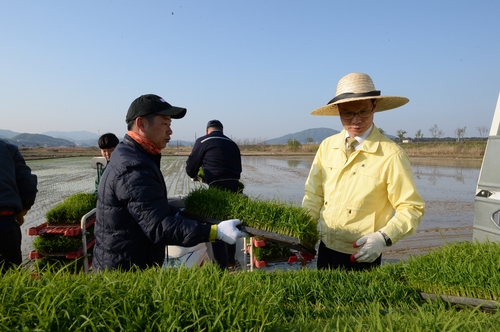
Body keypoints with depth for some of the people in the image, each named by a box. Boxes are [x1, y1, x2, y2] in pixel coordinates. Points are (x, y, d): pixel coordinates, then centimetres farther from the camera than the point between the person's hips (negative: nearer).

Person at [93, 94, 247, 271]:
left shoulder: (129, 154, 7)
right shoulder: (133, 168, -27)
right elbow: (160, 226, -32)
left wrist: (177, 213, 10)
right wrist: (215, 232, -35)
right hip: (124, 270, -10)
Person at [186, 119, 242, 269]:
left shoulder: (203, 141, 4)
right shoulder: (232, 143, 17)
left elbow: (191, 166, 6)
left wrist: (195, 175, 27)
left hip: (216, 187, -5)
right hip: (234, 186, 5)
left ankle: (221, 264, 10)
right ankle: (230, 260, 30)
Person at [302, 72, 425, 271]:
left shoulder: (391, 155, -15)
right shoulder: (327, 147, -2)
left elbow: (412, 208, -10)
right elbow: (314, 195, 3)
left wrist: (383, 238, -23)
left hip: (362, 256, -4)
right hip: (325, 250, 4)